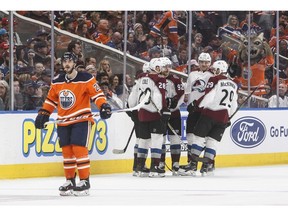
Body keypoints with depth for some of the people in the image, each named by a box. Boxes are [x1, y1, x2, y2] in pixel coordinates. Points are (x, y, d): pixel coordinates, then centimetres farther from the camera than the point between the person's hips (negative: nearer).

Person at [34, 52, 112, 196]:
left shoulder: (85, 79, -7)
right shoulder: (57, 82, 10)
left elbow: (97, 93, -10)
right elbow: (51, 99, 18)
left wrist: (104, 106, -25)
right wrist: (43, 114, 12)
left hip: (81, 120, -5)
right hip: (63, 122, 6)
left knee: (79, 149, -13)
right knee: (66, 151, 6)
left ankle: (84, 181, -9)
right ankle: (70, 181, 16)